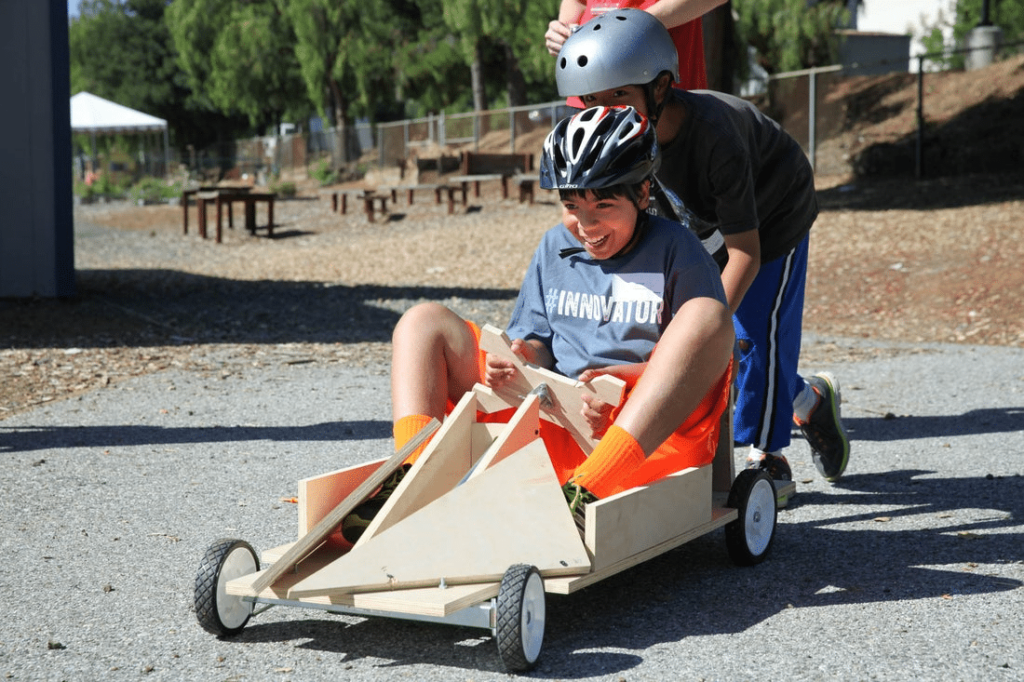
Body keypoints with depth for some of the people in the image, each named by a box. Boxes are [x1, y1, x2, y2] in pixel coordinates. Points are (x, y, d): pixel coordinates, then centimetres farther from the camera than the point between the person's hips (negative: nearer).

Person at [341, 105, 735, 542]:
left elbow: (703, 348, -6)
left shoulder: (675, 251, 1)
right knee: (425, 321, 4)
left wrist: (624, 376, -22)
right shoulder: (554, 248, 16)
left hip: (649, 427, -5)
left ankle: (587, 495, -45)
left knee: (707, 314, -32)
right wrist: (519, 360, -8)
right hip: (552, 417, 5)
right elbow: (538, 347, 17)